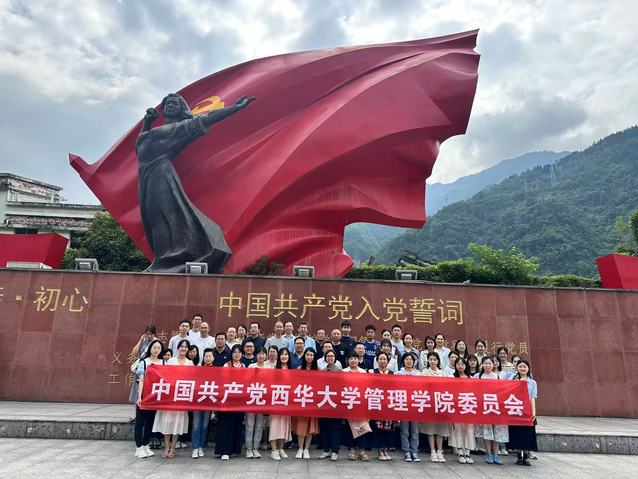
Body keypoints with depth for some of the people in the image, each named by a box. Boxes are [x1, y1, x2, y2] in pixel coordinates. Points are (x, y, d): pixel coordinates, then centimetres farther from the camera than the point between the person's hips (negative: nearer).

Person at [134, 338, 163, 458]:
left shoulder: (163, 363, 6)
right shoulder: (144, 362, -2)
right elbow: (141, 380, -7)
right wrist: (139, 397, -14)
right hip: (144, 394, -3)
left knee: (150, 421, 10)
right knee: (140, 421, 2)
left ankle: (146, 445, 21)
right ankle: (139, 447, 10)